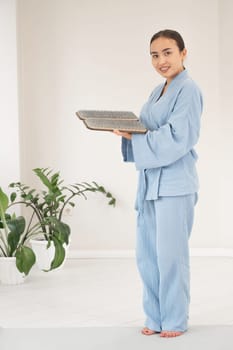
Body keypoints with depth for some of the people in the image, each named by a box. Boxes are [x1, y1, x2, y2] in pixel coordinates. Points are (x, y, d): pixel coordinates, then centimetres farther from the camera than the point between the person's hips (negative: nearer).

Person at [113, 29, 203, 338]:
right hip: (150, 181, 8)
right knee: (146, 254, 10)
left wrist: (134, 137, -19)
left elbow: (177, 138, -18)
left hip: (175, 182, -8)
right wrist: (126, 129, 1)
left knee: (170, 254, -3)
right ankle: (156, 318, 22)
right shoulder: (157, 92, 17)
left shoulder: (189, 90, -9)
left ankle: (175, 321, 11)